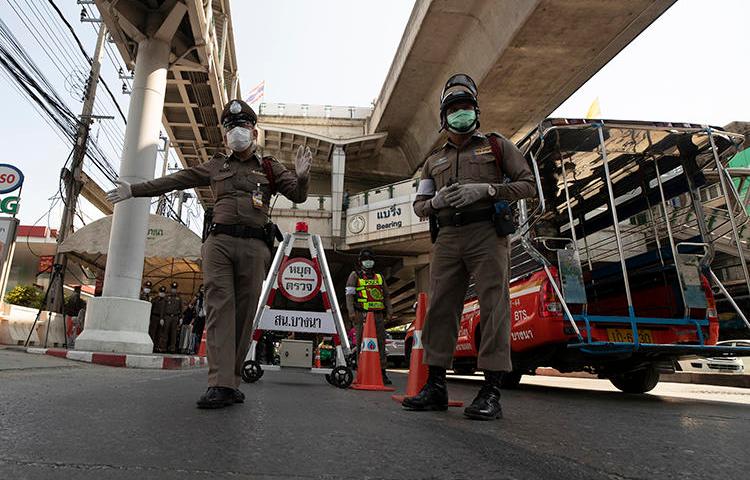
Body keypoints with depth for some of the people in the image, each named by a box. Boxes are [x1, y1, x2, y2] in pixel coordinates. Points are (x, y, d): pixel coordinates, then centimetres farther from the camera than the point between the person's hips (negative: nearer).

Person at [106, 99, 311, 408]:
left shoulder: (269, 168, 18)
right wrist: (134, 190, 23)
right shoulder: (216, 166, 22)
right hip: (219, 243, 1)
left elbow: (298, 196, 8)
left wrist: (301, 176, -12)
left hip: (254, 246, -1)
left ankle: (231, 382, 5)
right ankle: (220, 385, -16)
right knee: (220, 309, -11)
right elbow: (174, 180, 24)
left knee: (244, 314, -2)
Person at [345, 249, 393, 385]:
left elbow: (387, 296, 23)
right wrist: (351, 312, -11)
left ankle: (382, 373, 9)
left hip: (378, 314, 4)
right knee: (362, 343, -6)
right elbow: (349, 294, 0)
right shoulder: (355, 275, 9)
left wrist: (389, 312, 12)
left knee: (381, 343, 3)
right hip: (362, 314, -4)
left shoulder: (379, 277, 23)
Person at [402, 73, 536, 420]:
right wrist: (436, 201, -4)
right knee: (440, 308, 0)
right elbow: (419, 206, 21)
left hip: (487, 234, -3)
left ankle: (491, 392, -5)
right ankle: (435, 386, 7)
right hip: (447, 239, 4)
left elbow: (528, 184, 6)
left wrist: (486, 189, -10)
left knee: (493, 307, -8)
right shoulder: (434, 160, 23)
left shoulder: (497, 146, 14)